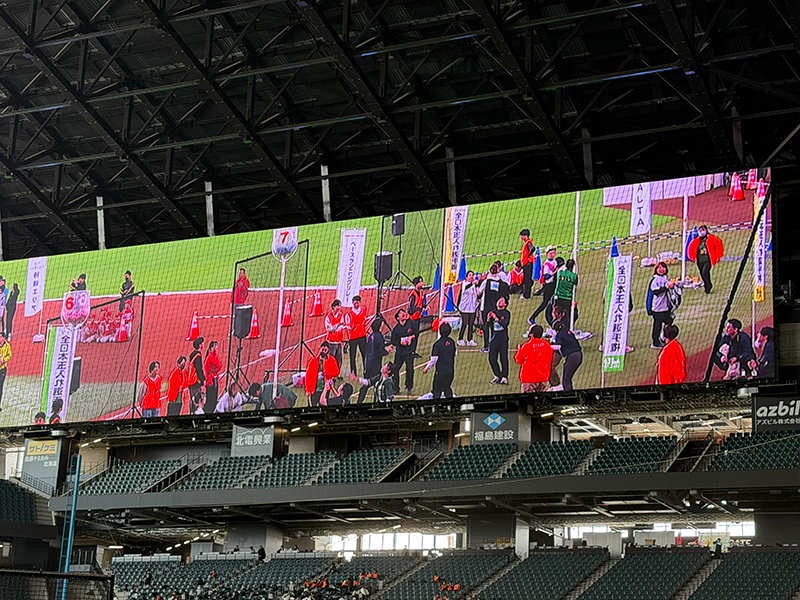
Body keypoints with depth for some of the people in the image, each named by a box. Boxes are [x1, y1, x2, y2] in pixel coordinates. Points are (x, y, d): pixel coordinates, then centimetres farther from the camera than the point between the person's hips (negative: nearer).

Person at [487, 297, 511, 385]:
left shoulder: (506, 313, 0)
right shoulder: (493, 312, 13)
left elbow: (505, 324, -14)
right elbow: (488, 326, 11)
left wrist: (496, 318, -20)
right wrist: (488, 319, -8)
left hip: (503, 338, -5)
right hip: (494, 337, 5)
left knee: (503, 358, -5)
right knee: (492, 358, 3)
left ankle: (504, 377, 1)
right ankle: (498, 376, 15)